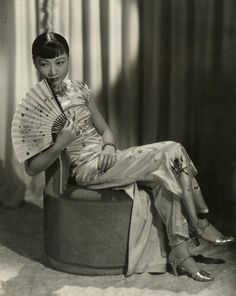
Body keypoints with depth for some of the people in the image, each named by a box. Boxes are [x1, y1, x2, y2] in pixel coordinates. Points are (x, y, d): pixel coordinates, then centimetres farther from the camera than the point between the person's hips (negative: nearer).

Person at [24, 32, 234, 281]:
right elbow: (32, 168, -10)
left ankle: (180, 253, -8)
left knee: (166, 175, -15)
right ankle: (199, 224, 2)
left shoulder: (79, 89, 7)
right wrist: (59, 145, -26)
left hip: (105, 161, 7)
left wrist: (109, 146, -8)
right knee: (172, 152, -15)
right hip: (87, 170, -7)